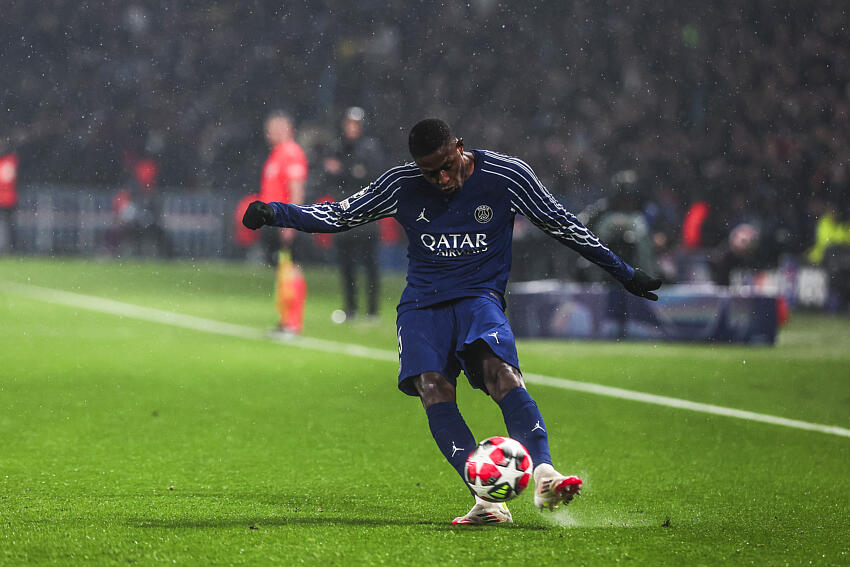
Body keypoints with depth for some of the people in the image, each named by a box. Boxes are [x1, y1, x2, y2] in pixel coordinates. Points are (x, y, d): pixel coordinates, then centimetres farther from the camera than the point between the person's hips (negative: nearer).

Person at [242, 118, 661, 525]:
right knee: (433, 390, -23)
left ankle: (543, 474, -42)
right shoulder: (402, 185, 1)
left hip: (479, 296, -2)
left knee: (501, 372, -31)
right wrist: (273, 213, -3)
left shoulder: (508, 176, -3)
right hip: (422, 304, 2)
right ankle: (488, 500, -30)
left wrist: (624, 273, 14)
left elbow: (562, 226, 8)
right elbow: (338, 216, 10)